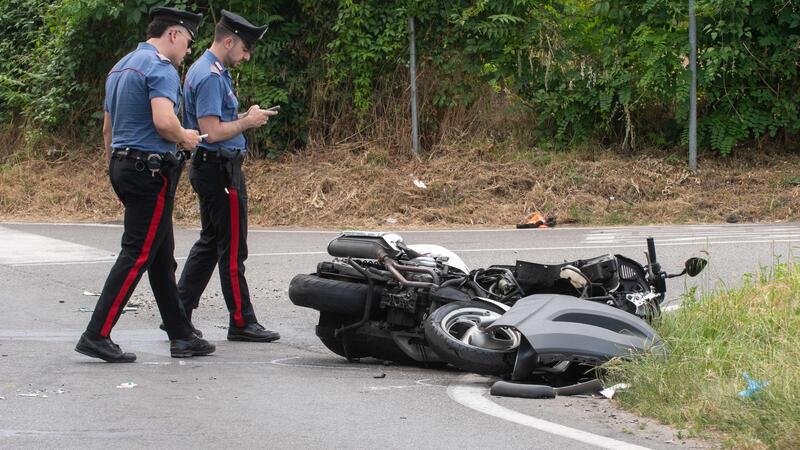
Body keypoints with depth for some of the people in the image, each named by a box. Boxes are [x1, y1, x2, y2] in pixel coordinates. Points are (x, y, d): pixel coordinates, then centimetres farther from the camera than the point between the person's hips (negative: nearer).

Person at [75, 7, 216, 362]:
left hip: (122, 165, 10)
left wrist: (116, 170, 29)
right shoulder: (161, 68, -13)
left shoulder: (120, 68, 18)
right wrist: (185, 137, -8)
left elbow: (108, 128, 24)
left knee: (162, 258, 12)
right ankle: (97, 335, -11)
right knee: (137, 254, -8)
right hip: (151, 170, -10)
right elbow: (164, 121, -27)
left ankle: (181, 336, 16)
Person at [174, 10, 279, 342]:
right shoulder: (211, 77, -18)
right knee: (232, 249, -4)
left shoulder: (210, 71, 16)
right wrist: (248, 121, -12)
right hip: (220, 169, -11)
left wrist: (246, 118, 9)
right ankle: (241, 322, 3)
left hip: (210, 169, 11)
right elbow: (212, 132, -23)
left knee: (210, 243, 15)